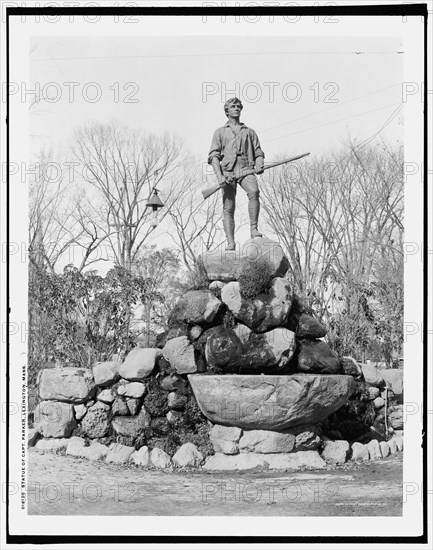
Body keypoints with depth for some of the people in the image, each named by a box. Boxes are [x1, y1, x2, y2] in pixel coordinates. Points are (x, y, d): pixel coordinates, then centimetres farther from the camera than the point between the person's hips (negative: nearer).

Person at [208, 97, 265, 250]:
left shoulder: (250, 132, 25)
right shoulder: (220, 132, 19)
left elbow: (258, 153, 19)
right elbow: (213, 156, 8)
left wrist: (259, 164, -6)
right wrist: (219, 176, -9)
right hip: (227, 171, 0)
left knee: (254, 191, -31)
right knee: (228, 207, -9)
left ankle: (254, 229, -28)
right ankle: (230, 243, -12)